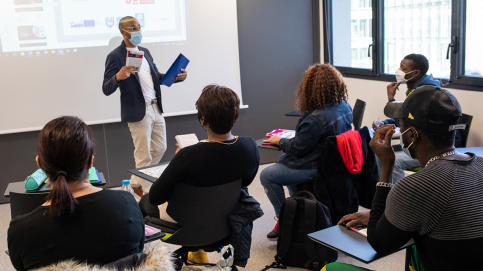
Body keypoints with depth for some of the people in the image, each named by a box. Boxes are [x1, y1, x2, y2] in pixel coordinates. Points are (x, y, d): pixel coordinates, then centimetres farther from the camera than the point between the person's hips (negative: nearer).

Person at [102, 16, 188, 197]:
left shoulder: (145, 52, 13)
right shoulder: (115, 56, -10)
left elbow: (156, 77, 23)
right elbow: (106, 90, -14)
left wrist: (176, 77, 6)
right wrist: (118, 77, -34)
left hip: (156, 109, 8)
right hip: (138, 112, -8)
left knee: (160, 148, 16)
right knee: (144, 156, 0)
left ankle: (137, 181, 35)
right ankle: (141, 189, 21)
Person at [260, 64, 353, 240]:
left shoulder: (315, 119, -31)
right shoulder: (345, 107, -3)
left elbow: (297, 149, -20)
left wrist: (279, 141, -2)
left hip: (316, 168, -10)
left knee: (266, 176, 2)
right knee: (283, 160, 29)